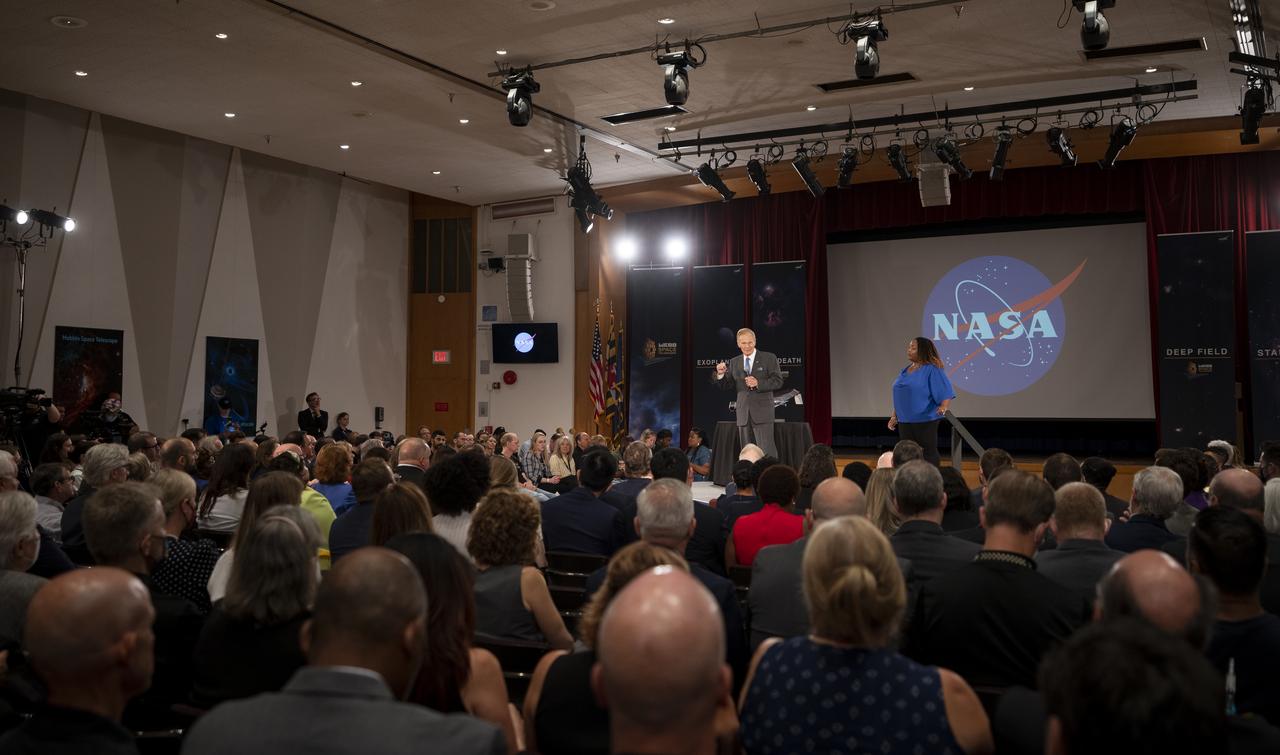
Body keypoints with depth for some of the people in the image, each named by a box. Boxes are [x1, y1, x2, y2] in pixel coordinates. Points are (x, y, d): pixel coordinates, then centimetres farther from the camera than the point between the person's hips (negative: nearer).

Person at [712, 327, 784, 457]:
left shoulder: (769, 358, 2)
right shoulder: (734, 362, 13)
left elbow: (778, 381, -5)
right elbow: (727, 386, 12)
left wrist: (758, 383, -18)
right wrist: (721, 374, -7)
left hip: (762, 412, -4)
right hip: (743, 414, 4)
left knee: (767, 451, -10)